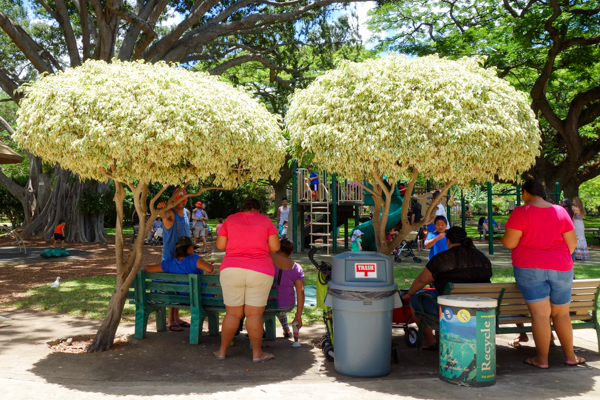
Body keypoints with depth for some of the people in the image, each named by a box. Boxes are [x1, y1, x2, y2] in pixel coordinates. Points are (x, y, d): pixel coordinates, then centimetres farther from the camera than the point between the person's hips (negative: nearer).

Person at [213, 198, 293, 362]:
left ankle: (222, 351, 18)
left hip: (232, 270, 2)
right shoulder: (265, 220, 8)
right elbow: (275, 247, 2)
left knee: (233, 314, 10)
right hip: (259, 272, -1)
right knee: (254, 314, 4)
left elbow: (220, 245, 9)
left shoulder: (230, 219, 11)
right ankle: (257, 353, 11)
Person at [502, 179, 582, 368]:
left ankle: (542, 359, 5)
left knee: (540, 314, -1)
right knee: (562, 314, 15)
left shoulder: (520, 212, -9)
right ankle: (570, 356, 24)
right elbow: (572, 243, 4)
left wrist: (504, 238, 8)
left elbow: (509, 243, -14)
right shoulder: (560, 211, 3)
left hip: (530, 268, -3)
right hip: (561, 268, 4)